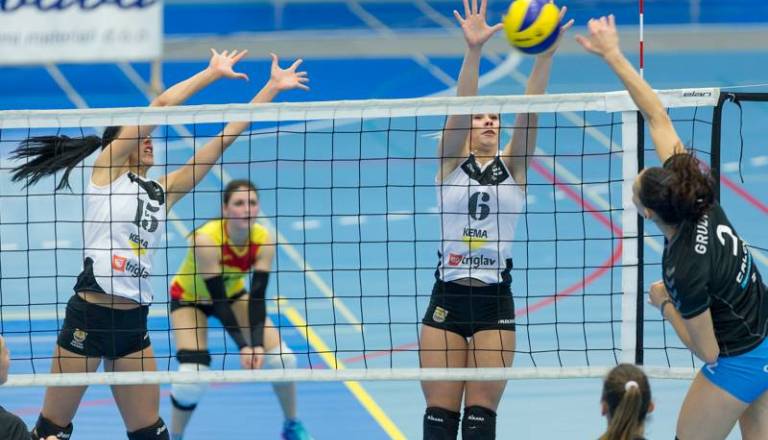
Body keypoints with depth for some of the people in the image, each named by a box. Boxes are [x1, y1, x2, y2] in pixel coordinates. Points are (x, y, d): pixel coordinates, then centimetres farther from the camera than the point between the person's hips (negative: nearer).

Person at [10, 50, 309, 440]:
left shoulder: (161, 193, 15)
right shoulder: (106, 169, 1)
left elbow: (223, 140, 15)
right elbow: (162, 102, -5)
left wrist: (272, 88, 13)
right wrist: (213, 73, 3)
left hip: (133, 322, 6)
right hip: (88, 315, -6)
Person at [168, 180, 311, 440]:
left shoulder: (263, 240, -23)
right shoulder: (206, 240, -37)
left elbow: (257, 298, -23)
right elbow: (219, 301, -34)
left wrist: (257, 345, -35)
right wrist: (243, 346, -40)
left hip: (233, 293, 4)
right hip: (189, 299, -4)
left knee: (282, 359, -7)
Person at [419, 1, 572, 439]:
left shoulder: (513, 166, 7)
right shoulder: (451, 163, 4)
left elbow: (529, 113, -7)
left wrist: (545, 56, -22)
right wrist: (474, 51, -26)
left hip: (495, 300, 0)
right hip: (447, 297, 0)